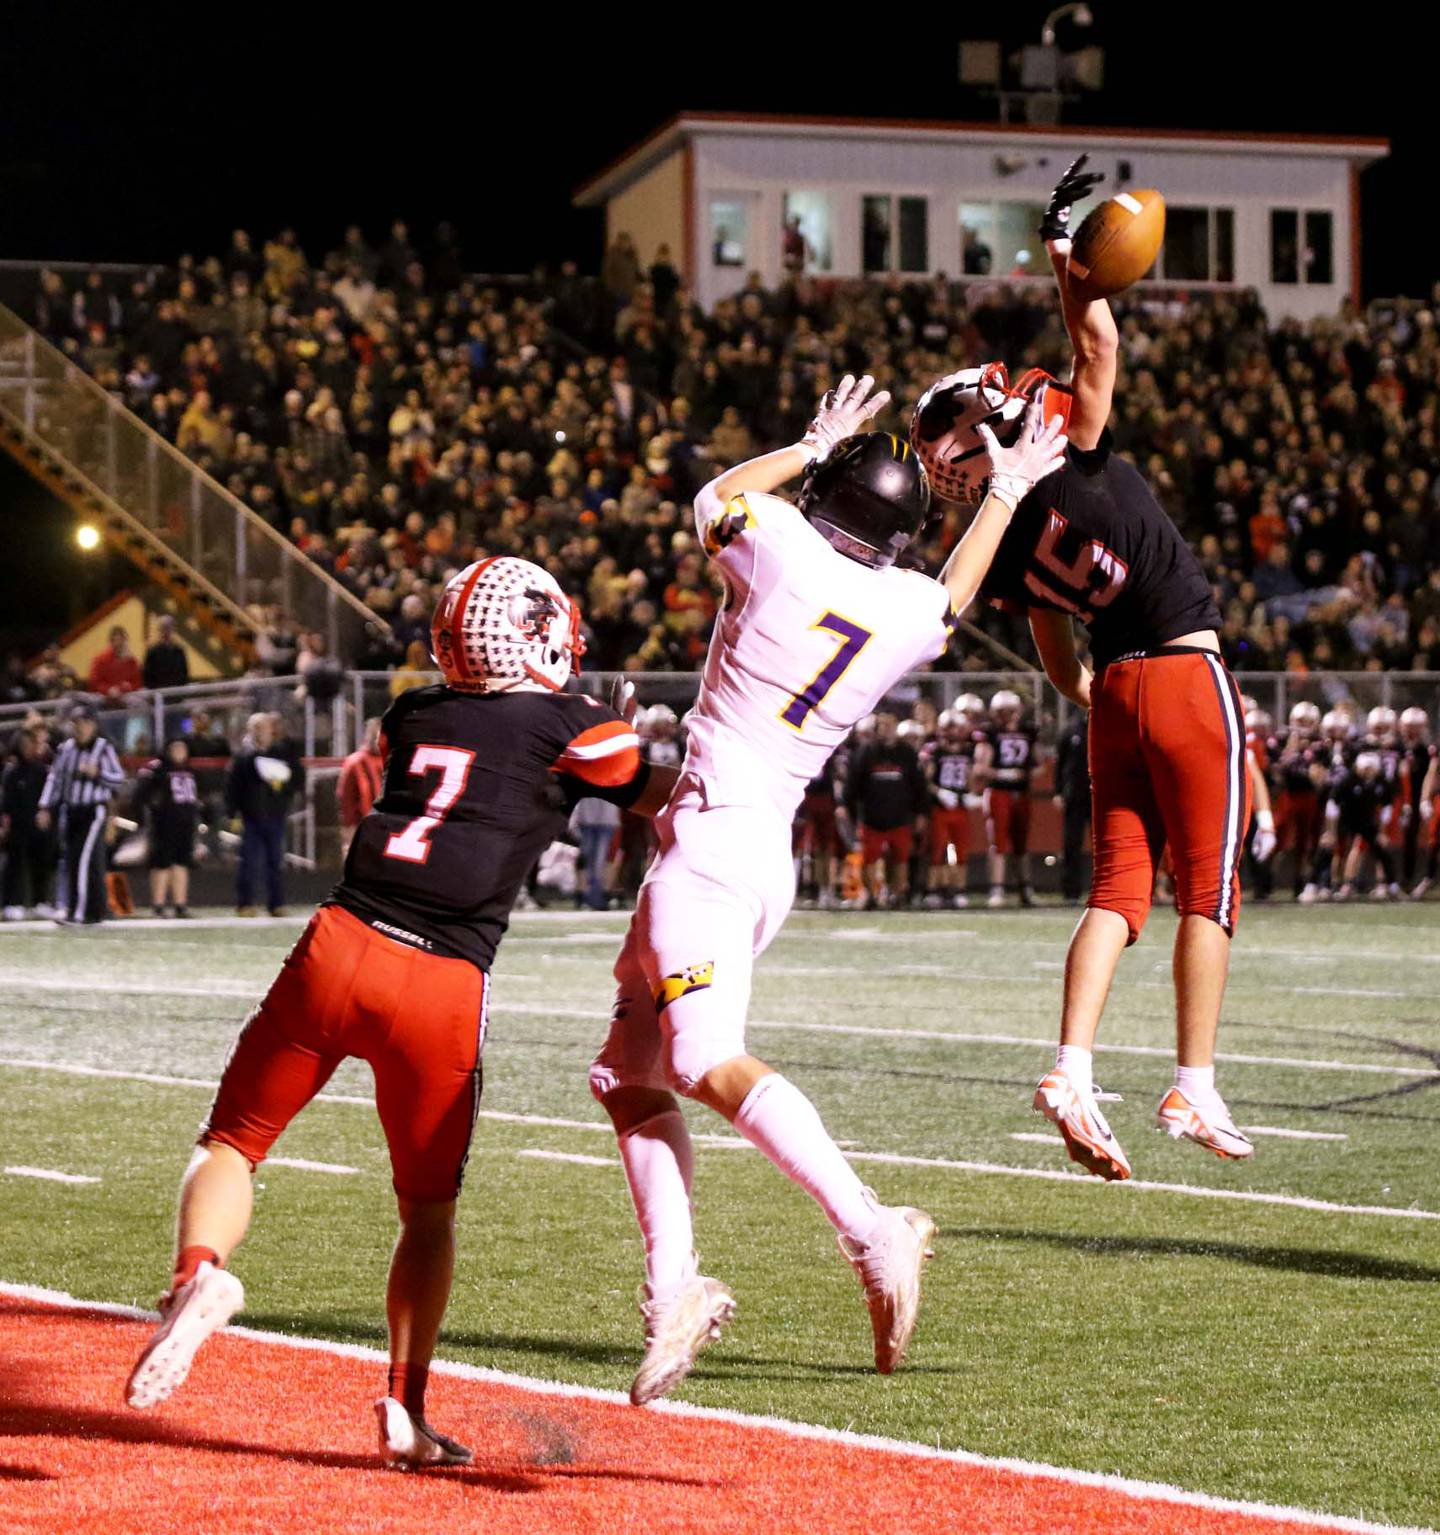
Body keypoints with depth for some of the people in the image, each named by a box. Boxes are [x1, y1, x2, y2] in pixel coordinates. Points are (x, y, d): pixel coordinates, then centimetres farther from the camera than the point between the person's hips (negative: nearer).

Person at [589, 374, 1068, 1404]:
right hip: (772, 849, 8)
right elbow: (957, 592, 34)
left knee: (710, 1061, -19)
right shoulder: (911, 611, 7)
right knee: (628, 1076, 13)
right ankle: (675, 1291, 6)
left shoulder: (781, 549, -9)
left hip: (712, 836, -8)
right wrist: (1007, 489, 44)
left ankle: (873, 1233, -27)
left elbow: (717, 497, 15)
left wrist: (813, 443, 26)